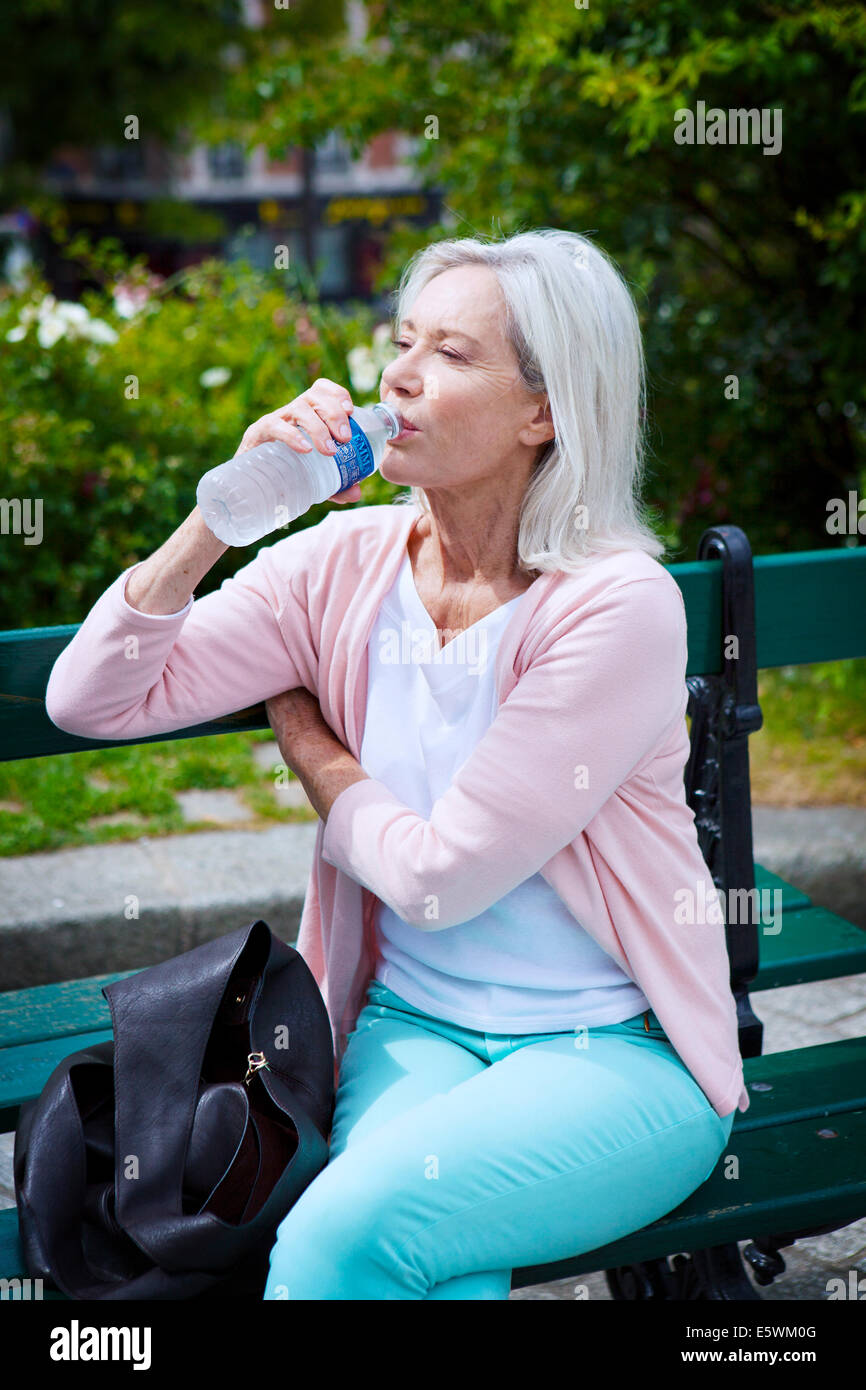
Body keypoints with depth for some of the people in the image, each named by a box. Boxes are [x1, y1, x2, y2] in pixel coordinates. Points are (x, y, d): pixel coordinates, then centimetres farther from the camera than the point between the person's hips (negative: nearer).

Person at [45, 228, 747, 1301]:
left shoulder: (618, 607, -18)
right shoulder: (348, 564, -2)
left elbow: (438, 877, -16)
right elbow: (88, 700, -6)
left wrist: (303, 734, 0)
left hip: (617, 1051, -3)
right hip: (411, 1027, 3)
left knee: (342, 1233, -27)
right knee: (445, 1265, -28)